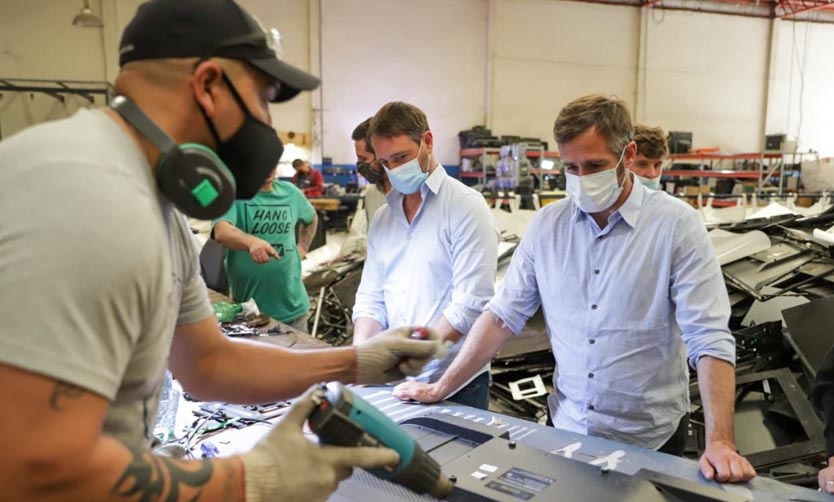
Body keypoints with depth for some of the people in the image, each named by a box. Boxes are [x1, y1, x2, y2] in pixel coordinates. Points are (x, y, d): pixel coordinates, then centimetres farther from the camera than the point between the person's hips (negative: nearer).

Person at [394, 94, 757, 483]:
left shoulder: (676, 225, -14)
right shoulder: (546, 225, -3)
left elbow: (709, 339, -17)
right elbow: (502, 316, 0)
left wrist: (720, 441, -27)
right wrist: (440, 389, -1)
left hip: (649, 439, -3)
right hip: (566, 428, 4)